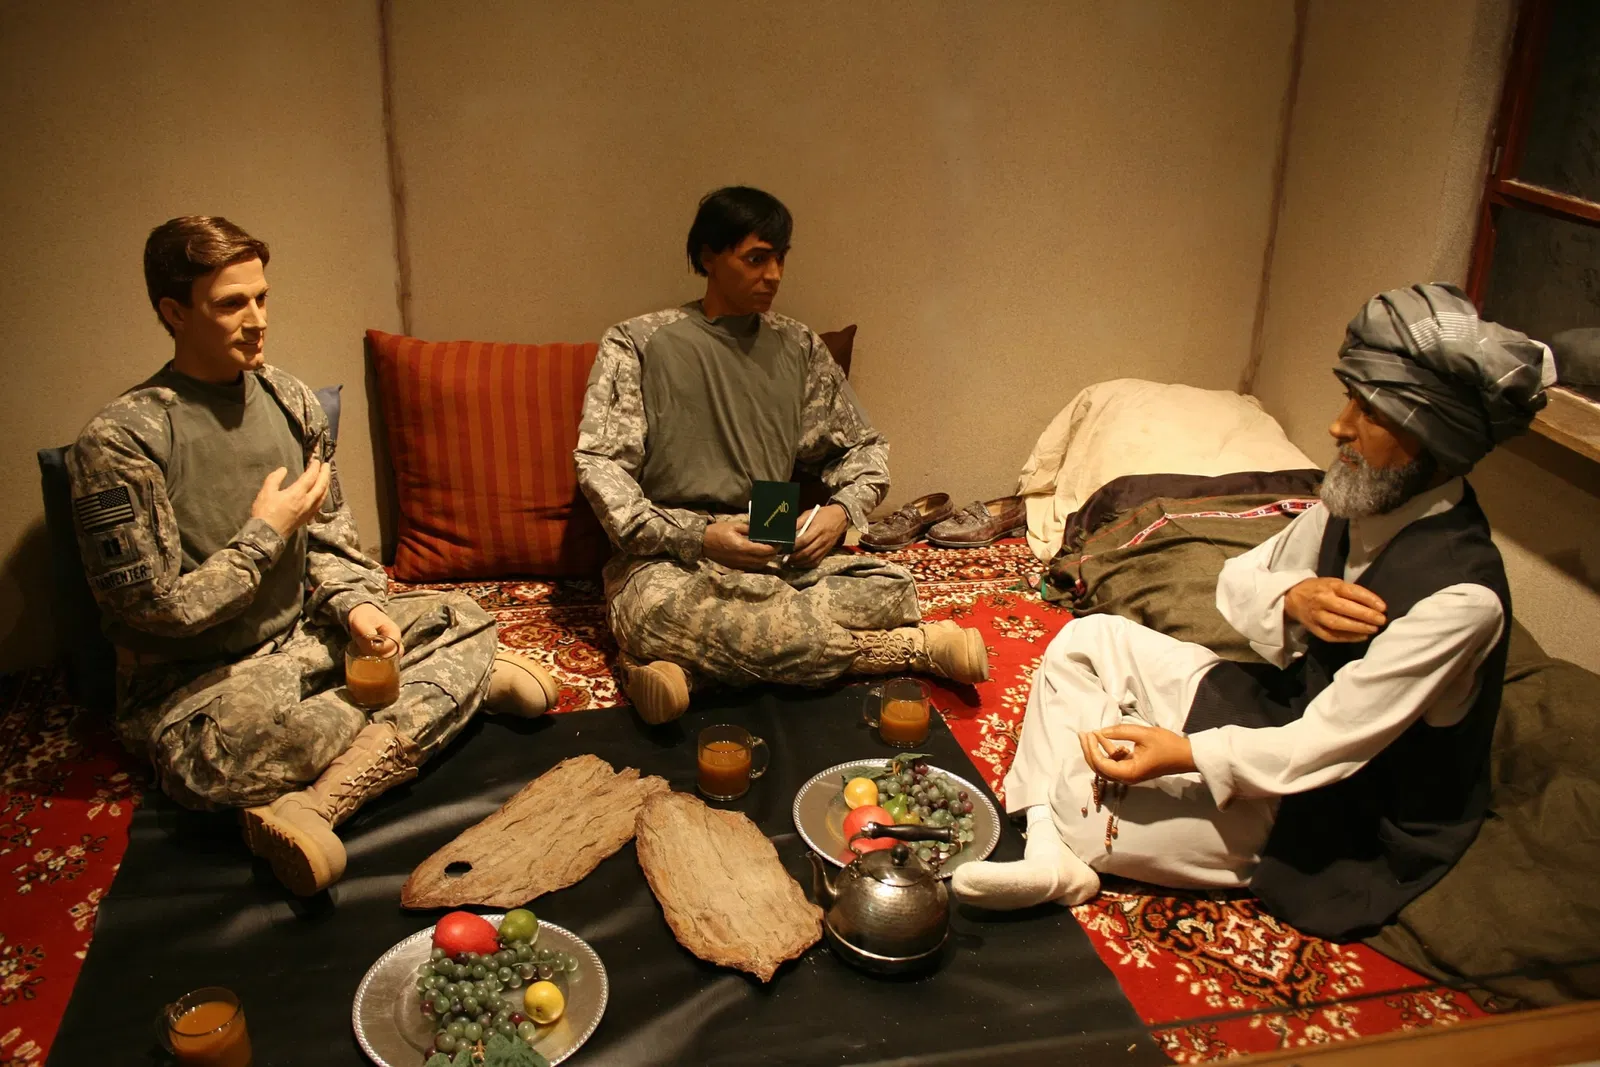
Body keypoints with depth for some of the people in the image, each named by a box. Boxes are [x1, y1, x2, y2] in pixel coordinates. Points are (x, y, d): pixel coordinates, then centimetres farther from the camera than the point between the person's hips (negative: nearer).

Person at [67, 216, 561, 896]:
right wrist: (266, 533, -13)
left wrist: (353, 605, -7)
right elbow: (153, 611, -17)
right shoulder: (120, 442, -17)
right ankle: (464, 684, -7)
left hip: (304, 638, 8)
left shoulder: (289, 399, 4)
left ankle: (314, 804, -25)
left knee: (467, 620, -9)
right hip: (196, 682, -7)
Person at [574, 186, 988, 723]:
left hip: (777, 555, 4)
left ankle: (688, 664, -26)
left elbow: (864, 446, 18)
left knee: (890, 587, -24)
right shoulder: (638, 344, 1)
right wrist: (696, 537, -21)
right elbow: (600, 464, -7)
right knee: (660, 607, -40)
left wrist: (843, 508, -6)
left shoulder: (799, 347, 13)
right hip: (669, 559, -3)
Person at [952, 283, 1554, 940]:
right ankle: (1047, 853, -13)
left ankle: (1062, 864, 12)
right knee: (1087, 640, -4)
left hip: (1330, 817, -8)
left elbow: (1326, 747, -29)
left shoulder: (1460, 596, -30)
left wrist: (1182, 753, -33)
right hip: (1278, 706, 8)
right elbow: (1236, 580, 4)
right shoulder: (1358, 500, -7)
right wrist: (1291, 598, -18)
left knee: (1083, 803, -21)